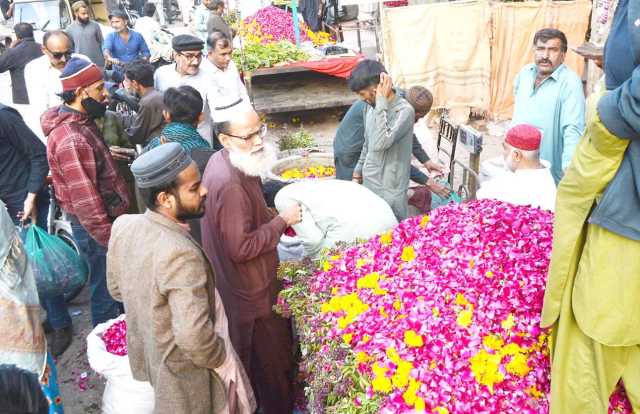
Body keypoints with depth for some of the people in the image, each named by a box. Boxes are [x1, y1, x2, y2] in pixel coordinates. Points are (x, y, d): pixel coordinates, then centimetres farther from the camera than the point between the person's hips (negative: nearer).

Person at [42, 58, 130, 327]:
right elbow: (85, 202, -27)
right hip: (95, 226, -10)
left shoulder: (81, 122, 3)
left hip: (107, 216, 10)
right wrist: (111, 240, -22)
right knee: (107, 291, 8)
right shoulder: (71, 140, -28)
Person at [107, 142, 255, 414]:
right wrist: (223, 358, -17)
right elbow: (194, 340, -37)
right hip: (182, 369, -7)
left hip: (143, 352, 7)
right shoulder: (181, 255, -38)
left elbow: (116, 289, 2)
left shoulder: (123, 225, -13)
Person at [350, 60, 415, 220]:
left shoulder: (404, 111, -21)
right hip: (368, 184, 7)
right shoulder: (371, 106, 2)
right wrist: (358, 170, 19)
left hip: (390, 191, -7)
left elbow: (380, 143, -35)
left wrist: (382, 101, -31)